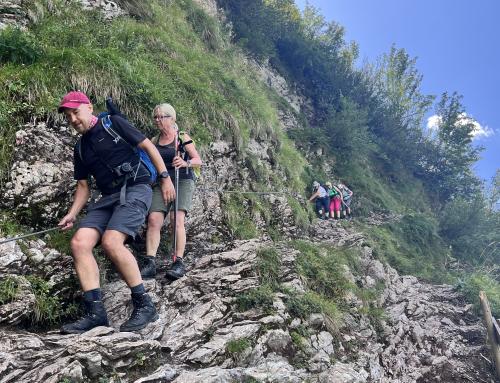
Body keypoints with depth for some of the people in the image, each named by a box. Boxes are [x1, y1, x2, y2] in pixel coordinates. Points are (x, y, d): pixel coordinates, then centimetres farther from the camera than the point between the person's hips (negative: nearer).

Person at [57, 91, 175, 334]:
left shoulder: (112, 124, 3)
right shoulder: (80, 148, 20)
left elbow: (148, 146, 1)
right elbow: (83, 186, 22)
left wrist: (165, 177, -5)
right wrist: (72, 214, 8)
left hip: (136, 189, -6)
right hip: (108, 197, 7)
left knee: (110, 241, -28)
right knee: (79, 242, -15)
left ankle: (144, 305, -15)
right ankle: (95, 313, -12)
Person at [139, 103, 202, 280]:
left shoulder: (183, 137, 3)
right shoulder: (154, 141, 16)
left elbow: (198, 161, 1)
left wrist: (185, 162, -19)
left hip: (183, 182, -4)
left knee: (177, 219, -19)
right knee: (153, 219, -14)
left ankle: (179, 262, -16)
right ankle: (149, 263, -17)